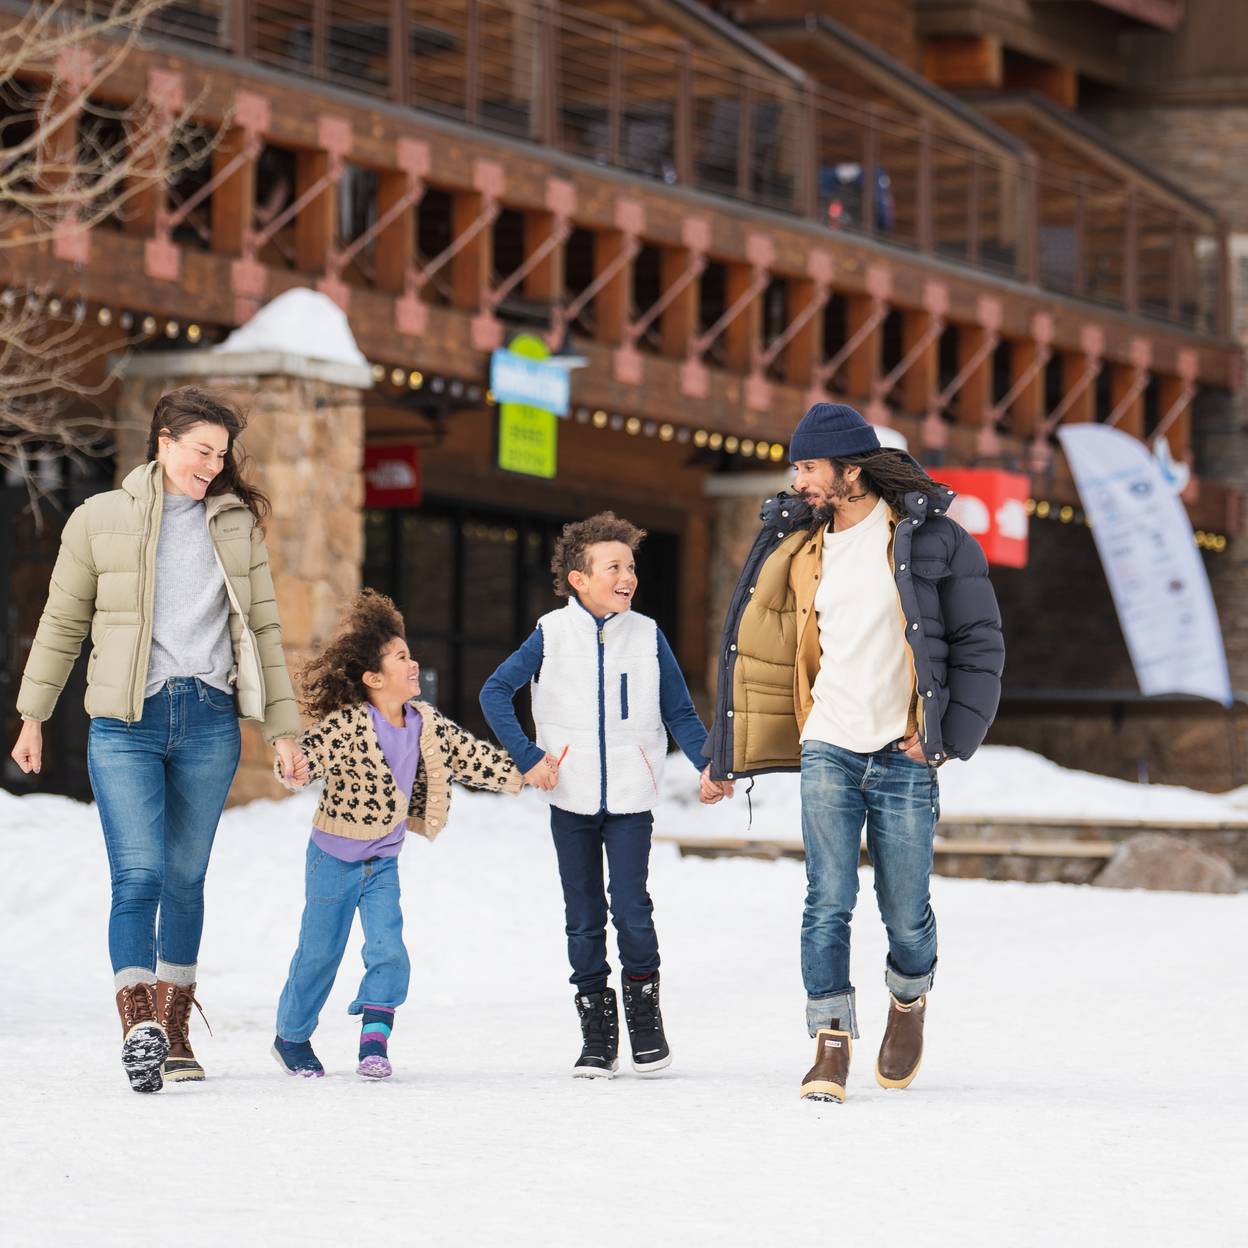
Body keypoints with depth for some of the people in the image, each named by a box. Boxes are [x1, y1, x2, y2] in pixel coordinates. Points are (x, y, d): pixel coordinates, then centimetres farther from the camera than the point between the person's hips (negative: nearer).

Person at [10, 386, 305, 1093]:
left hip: (209, 721, 2)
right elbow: (62, 624, 9)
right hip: (127, 724, -2)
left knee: (186, 880, 8)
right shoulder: (101, 519, 3)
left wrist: (283, 728, 9)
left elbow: (263, 629, 12)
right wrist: (34, 718, 10)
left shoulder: (237, 523, 10)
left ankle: (175, 1034, 18)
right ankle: (139, 1029, -23)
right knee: (138, 876, -14)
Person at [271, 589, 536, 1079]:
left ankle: (374, 1038, -4)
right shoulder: (347, 724, -22)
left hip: (384, 860, 5)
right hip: (334, 856, -5)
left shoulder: (426, 724, -3)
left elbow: (469, 755, 7)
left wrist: (520, 773, 7)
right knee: (320, 951, 6)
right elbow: (312, 748, -37)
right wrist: (294, 768, -58)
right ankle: (291, 1035, 23)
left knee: (388, 949, -8)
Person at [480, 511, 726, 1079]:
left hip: (631, 799, 0)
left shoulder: (648, 636, 1)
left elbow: (679, 712, 7)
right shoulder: (551, 636, -2)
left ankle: (643, 1004, 10)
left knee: (631, 910, -11)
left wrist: (710, 765, -7)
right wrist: (528, 757, -4)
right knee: (583, 919, 5)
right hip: (571, 800, 1)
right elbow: (494, 693, 3)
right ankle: (596, 1032, 14)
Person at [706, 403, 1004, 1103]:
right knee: (828, 904, -7)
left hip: (904, 758, -3)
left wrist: (951, 736, -8)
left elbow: (980, 643, -1)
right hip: (827, 753, 3)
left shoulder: (933, 538, -4)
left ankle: (909, 1004, 33)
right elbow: (772, 642, 19)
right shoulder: (803, 549, 9)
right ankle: (831, 1046, -5)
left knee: (906, 913, 4)